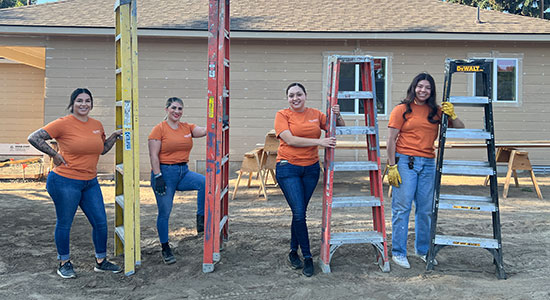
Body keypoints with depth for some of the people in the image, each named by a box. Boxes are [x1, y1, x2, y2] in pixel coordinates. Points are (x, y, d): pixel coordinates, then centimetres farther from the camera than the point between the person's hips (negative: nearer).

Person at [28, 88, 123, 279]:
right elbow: (34, 138, -12)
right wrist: (54, 155, -11)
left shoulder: (97, 125, 7)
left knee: (101, 222, 8)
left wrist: (115, 136, 9)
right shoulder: (64, 123, -11)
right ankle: (64, 263, 25)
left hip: (90, 182, 6)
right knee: (64, 223, 7)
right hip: (65, 182, -6)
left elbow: (102, 149, 21)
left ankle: (101, 261, 23)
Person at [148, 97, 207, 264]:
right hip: (165, 172, -4)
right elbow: (153, 156, -9)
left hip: (183, 171, 4)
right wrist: (158, 177, -15)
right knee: (164, 212, 2)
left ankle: (201, 220, -9)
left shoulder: (187, 128, 10)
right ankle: (165, 249, 18)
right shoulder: (159, 129, -4)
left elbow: (205, 131, -3)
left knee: (205, 182, -24)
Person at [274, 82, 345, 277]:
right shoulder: (282, 115, -2)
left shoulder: (316, 114, 8)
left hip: (311, 168, 4)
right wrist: (319, 141, -18)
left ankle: (294, 252, 26)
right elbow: (290, 140, -15)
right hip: (288, 168, -3)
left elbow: (338, 129, 17)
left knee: (300, 213, 10)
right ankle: (307, 257, 3)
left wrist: (337, 116, -5)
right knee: (299, 213, -9)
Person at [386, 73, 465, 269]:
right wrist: (392, 166, -9)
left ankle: (423, 250, 24)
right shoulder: (402, 109, 1)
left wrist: (452, 115, -6)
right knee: (402, 207, -4)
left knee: (425, 209, 9)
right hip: (405, 162, -4)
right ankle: (398, 252, 5)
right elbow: (391, 140, -2)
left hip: (428, 164, 4)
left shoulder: (436, 112, 12)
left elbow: (460, 129, 14)